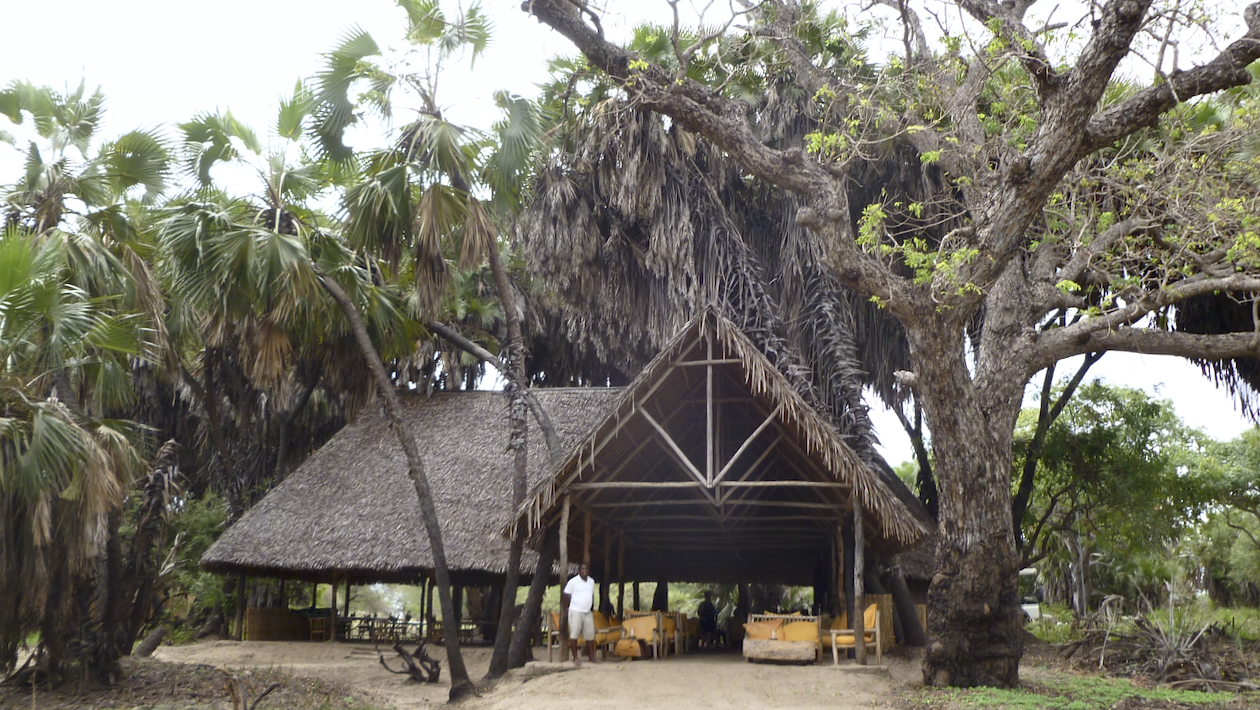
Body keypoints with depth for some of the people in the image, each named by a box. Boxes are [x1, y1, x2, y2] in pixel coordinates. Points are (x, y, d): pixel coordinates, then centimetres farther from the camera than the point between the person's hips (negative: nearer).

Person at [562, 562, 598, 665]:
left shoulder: (592, 581, 11)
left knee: (590, 635, 7)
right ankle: (575, 658, -1)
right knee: (574, 635, -6)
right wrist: (566, 608, -1)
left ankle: (592, 657, 15)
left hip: (588, 613, 6)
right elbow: (565, 596, -3)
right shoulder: (573, 581, -6)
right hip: (575, 611, -5)